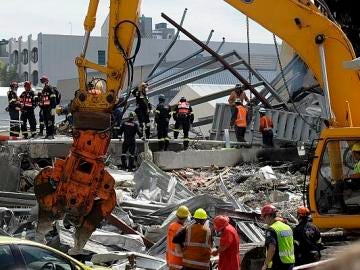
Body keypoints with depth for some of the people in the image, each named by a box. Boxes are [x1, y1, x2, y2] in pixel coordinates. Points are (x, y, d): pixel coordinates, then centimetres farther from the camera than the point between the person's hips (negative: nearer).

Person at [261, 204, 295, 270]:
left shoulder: (271, 230, -14)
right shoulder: (287, 227, 13)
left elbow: (272, 249, -25)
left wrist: (265, 264, -20)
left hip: (278, 265, -8)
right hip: (290, 263, 8)